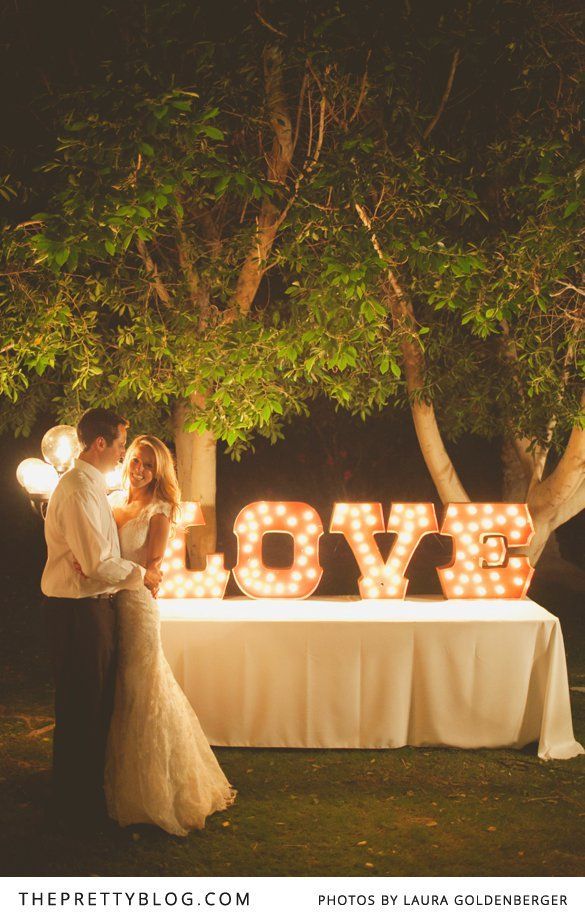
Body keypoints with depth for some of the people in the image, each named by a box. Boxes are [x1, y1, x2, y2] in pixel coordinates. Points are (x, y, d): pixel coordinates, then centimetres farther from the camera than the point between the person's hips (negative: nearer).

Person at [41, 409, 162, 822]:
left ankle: (88, 791, 32)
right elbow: (98, 563, -24)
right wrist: (140, 574, -10)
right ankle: (77, 802, 15)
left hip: (94, 606, 10)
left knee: (96, 705, 18)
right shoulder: (78, 489, -19)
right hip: (79, 612, -10)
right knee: (81, 707, 1)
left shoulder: (92, 486, 14)